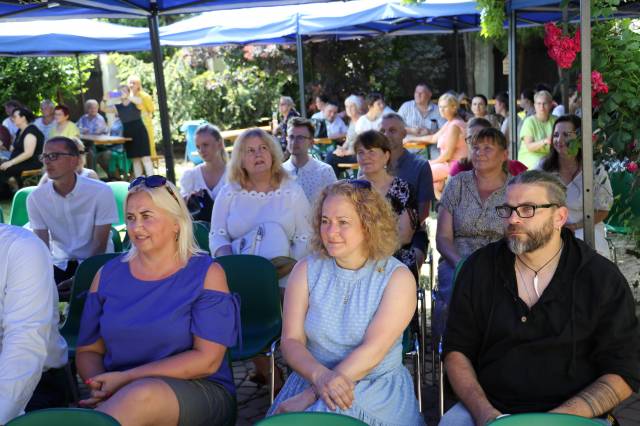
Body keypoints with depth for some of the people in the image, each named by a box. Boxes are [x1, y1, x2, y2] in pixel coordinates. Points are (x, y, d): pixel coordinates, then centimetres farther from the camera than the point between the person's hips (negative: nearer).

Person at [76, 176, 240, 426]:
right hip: (117, 396, 3)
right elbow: (88, 351, 11)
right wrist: (102, 385, -13)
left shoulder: (206, 273, -2)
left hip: (198, 391, -2)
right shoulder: (108, 274, 9)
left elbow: (207, 360, -10)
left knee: (142, 395, -37)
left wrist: (126, 378, -16)